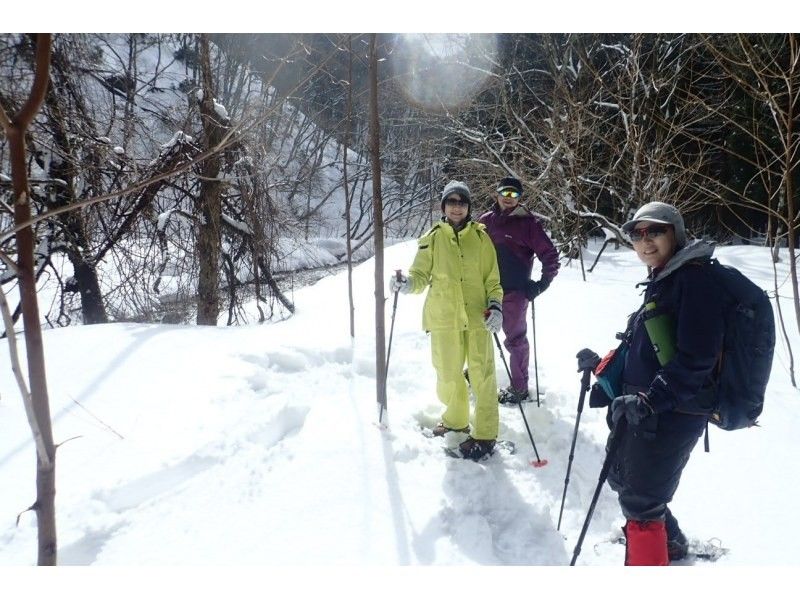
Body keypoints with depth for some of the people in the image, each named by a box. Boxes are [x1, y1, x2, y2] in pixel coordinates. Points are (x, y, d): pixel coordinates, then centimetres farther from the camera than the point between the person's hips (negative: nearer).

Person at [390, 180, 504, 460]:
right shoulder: (432, 238, 5)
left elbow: (492, 279, 7)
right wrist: (407, 283, -17)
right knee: (448, 374, 9)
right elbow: (421, 275, 5)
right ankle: (455, 419, 34)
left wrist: (496, 305, -8)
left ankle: (485, 433, 8)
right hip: (444, 318, 1)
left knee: (482, 373, -4)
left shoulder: (480, 237, 5)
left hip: (477, 316, -1)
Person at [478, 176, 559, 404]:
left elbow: (550, 255, -5)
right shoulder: (486, 220, 4)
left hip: (515, 292, -5)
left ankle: (519, 388, 17)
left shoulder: (527, 222, -7)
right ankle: (474, 371, 39)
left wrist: (542, 284, -11)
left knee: (515, 339, 4)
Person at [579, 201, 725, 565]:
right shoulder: (660, 281, 13)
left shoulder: (695, 278, -16)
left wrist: (648, 401, -28)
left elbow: (695, 358, -25)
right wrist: (603, 364, 13)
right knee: (621, 477, 26)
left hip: (671, 413, -10)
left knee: (639, 498, 1)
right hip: (644, 408, 10)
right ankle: (669, 544, 50)